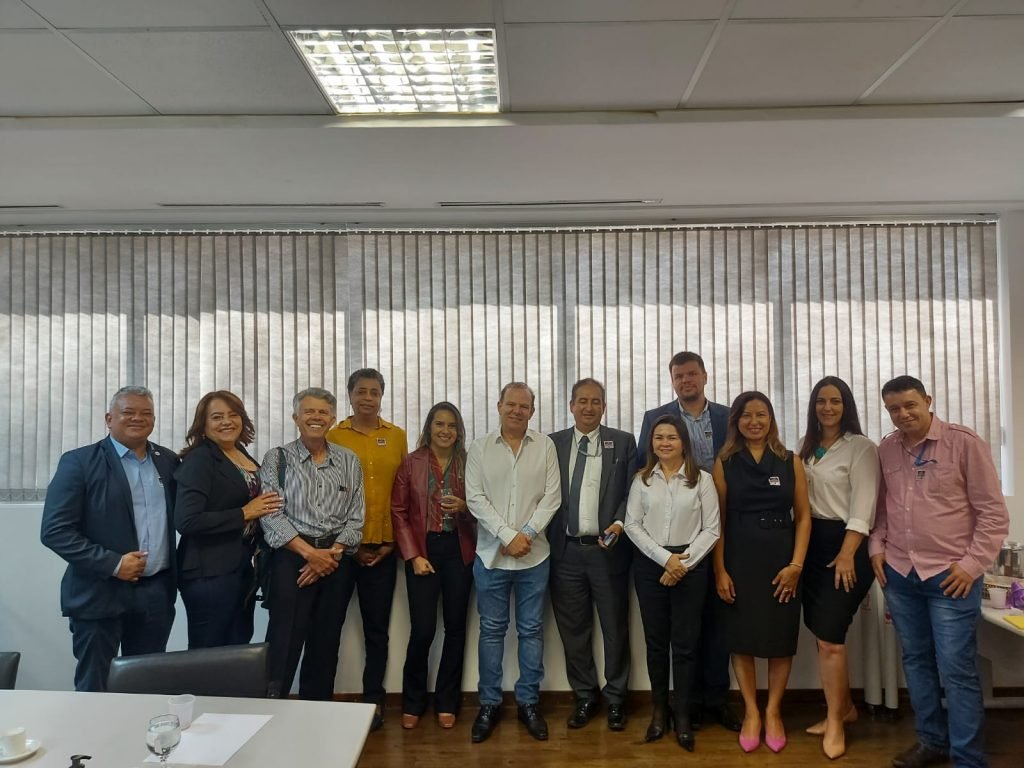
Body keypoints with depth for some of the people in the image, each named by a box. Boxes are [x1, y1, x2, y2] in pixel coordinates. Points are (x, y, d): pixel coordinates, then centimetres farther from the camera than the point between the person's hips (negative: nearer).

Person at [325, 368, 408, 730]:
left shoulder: (397, 436, 5)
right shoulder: (333, 436, -1)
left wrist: (393, 541, 0)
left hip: (383, 548, 2)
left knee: (377, 628, 11)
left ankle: (374, 699, 23)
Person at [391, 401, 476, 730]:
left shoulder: (469, 463, 3)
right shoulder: (411, 463, 0)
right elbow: (398, 511, -1)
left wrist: (463, 507, -16)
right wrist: (413, 555, -7)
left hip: (458, 550, 2)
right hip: (423, 550, -2)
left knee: (456, 626, 7)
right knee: (422, 629, -3)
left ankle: (447, 702, 23)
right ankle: (413, 702, 18)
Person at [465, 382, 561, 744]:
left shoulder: (545, 446, 1)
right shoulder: (480, 448, 0)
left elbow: (552, 496, -2)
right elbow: (476, 499, -6)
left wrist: (527, 534, -13)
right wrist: (508, 536, -14)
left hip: (534, 555, 0)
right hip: (491, 554, 0)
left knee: (531, 630, 10)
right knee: (491, 630, 9)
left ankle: (529, 702, 23)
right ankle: (489, 704, 21)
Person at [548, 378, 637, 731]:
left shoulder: (623, 442, 3)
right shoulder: (553, 443, 6)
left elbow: (632, 491, 1)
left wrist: (619, 523, -14)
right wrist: (546, 540, -2)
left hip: (607, 549, -1)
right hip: (566, 550, 2)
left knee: (615, 627, 8)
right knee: (573, 629, 11)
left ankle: (615, 698, 25)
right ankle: (585, 697, 27)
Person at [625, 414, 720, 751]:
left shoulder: (702, 479, -2)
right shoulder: (642, 480, 3)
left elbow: (711, 529, -3)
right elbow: (632, 525, -1)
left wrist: (684, 562, -12)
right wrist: (665, 558, -11)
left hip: (691, 565, -1)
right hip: (650, 564, 2)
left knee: (685, 642, 4)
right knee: (655, 639, 10)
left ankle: (682, 715, 18)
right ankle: (659, 709, 25)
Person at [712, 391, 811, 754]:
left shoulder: (791, 462, 3)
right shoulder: (725, 463, 1)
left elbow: (803, 517, 2)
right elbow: (718, 521, 0)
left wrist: (796, 565, -7)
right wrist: (720, 570, -5)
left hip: (781, 560, 1)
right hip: (740, 560, 0)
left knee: (781, 637, 6)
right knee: (741, 637, 5)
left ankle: (773, 711, 23)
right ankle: (751, 712, 20)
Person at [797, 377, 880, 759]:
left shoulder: (861, 447, -6)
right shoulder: (805, 447, 11)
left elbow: (863, 507, -12)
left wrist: (847, 555, -17)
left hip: (845, 543, -6)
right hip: (811, 542, 6)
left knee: (829, 636, -5)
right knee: (823, 634, 11)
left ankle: (835, 721, 12)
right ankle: (844, 706, 30)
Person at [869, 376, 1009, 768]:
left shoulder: (964, 443, -8)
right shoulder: (885, 450, 5)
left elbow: (993, 512, -7)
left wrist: (972, 564, -11)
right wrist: (876, 546, 3)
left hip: (950, 575, -4)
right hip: (899, 574, 5)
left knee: (957, 670, -1)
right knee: (916, 661, 15)